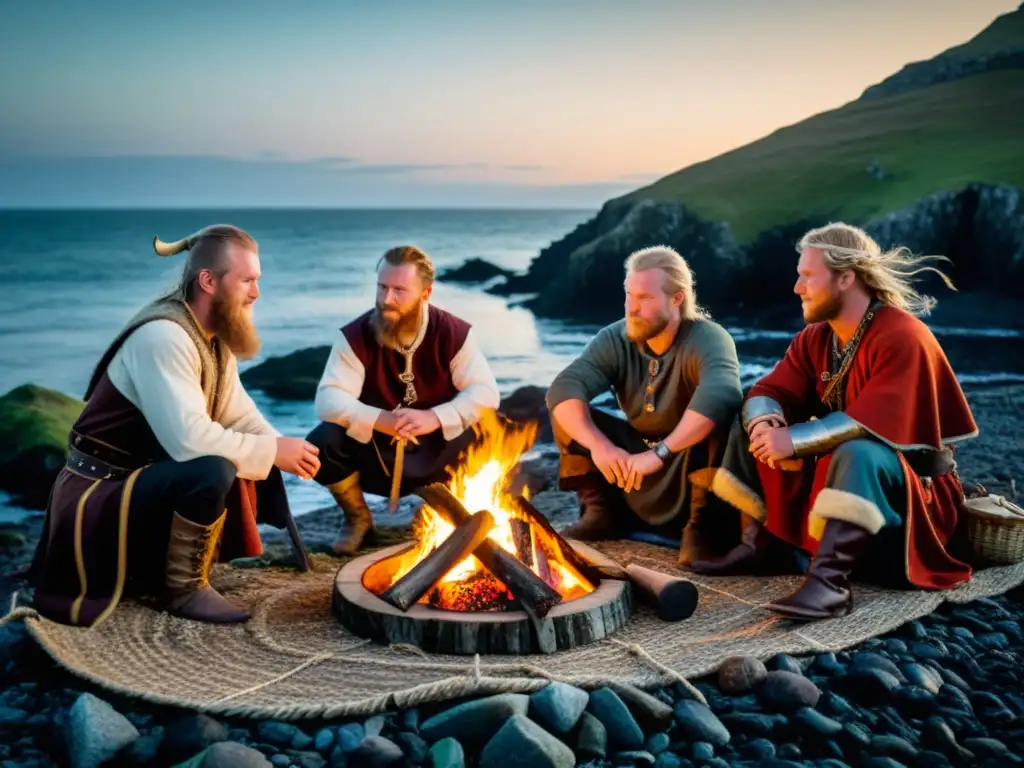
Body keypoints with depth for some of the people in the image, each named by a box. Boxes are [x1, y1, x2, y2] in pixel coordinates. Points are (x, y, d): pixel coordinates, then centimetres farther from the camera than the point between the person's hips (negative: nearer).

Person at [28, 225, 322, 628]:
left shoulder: (214, 335, 4)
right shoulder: (163, 336, -25)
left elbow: (238, 414, 5)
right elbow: (189, 438, -34)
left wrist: (282, 449, -13)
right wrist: (272, 451, -24)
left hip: (152, 477, 10)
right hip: (100, 495, -9)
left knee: (257, 469, 5)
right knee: (212, 470, -32)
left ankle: (159, 563, 11)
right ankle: (182, 587, -8)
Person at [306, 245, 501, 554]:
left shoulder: (454, 333, -14)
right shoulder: (355, 336, -15)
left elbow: (485, 392, -19)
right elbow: (328, 400, -23)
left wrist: (436, 417, -36)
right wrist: (379, 420, -40)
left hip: (436, 454, 0)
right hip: (375, 452, 0)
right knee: (322, 442, -28)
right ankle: (358, 519, 3)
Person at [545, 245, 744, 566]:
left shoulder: (707, 339, -21)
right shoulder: (614, 339, -8)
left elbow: (721, 397, -43)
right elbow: (563, 388, -22)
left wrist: (660, 453, -48)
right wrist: (599, 445, -38)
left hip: (693, 467, -4)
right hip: (633, 460, 4)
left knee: (717, 418, -34)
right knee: (567, 412, -10)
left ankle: (699, 524, -18)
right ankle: (601, 511, -1)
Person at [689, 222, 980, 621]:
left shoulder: (903, 338, -22)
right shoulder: (815, 337, 2)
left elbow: (873, 424, -33)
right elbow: (766, 394, -4)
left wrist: (792, 440, -32)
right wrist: (765, 425, -27)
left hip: (915, 491, -8)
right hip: (835, 473, 8)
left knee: (856, 451, -40)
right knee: (753, 424, 0)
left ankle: (829, 581, -43)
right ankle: (759, 545, -8)